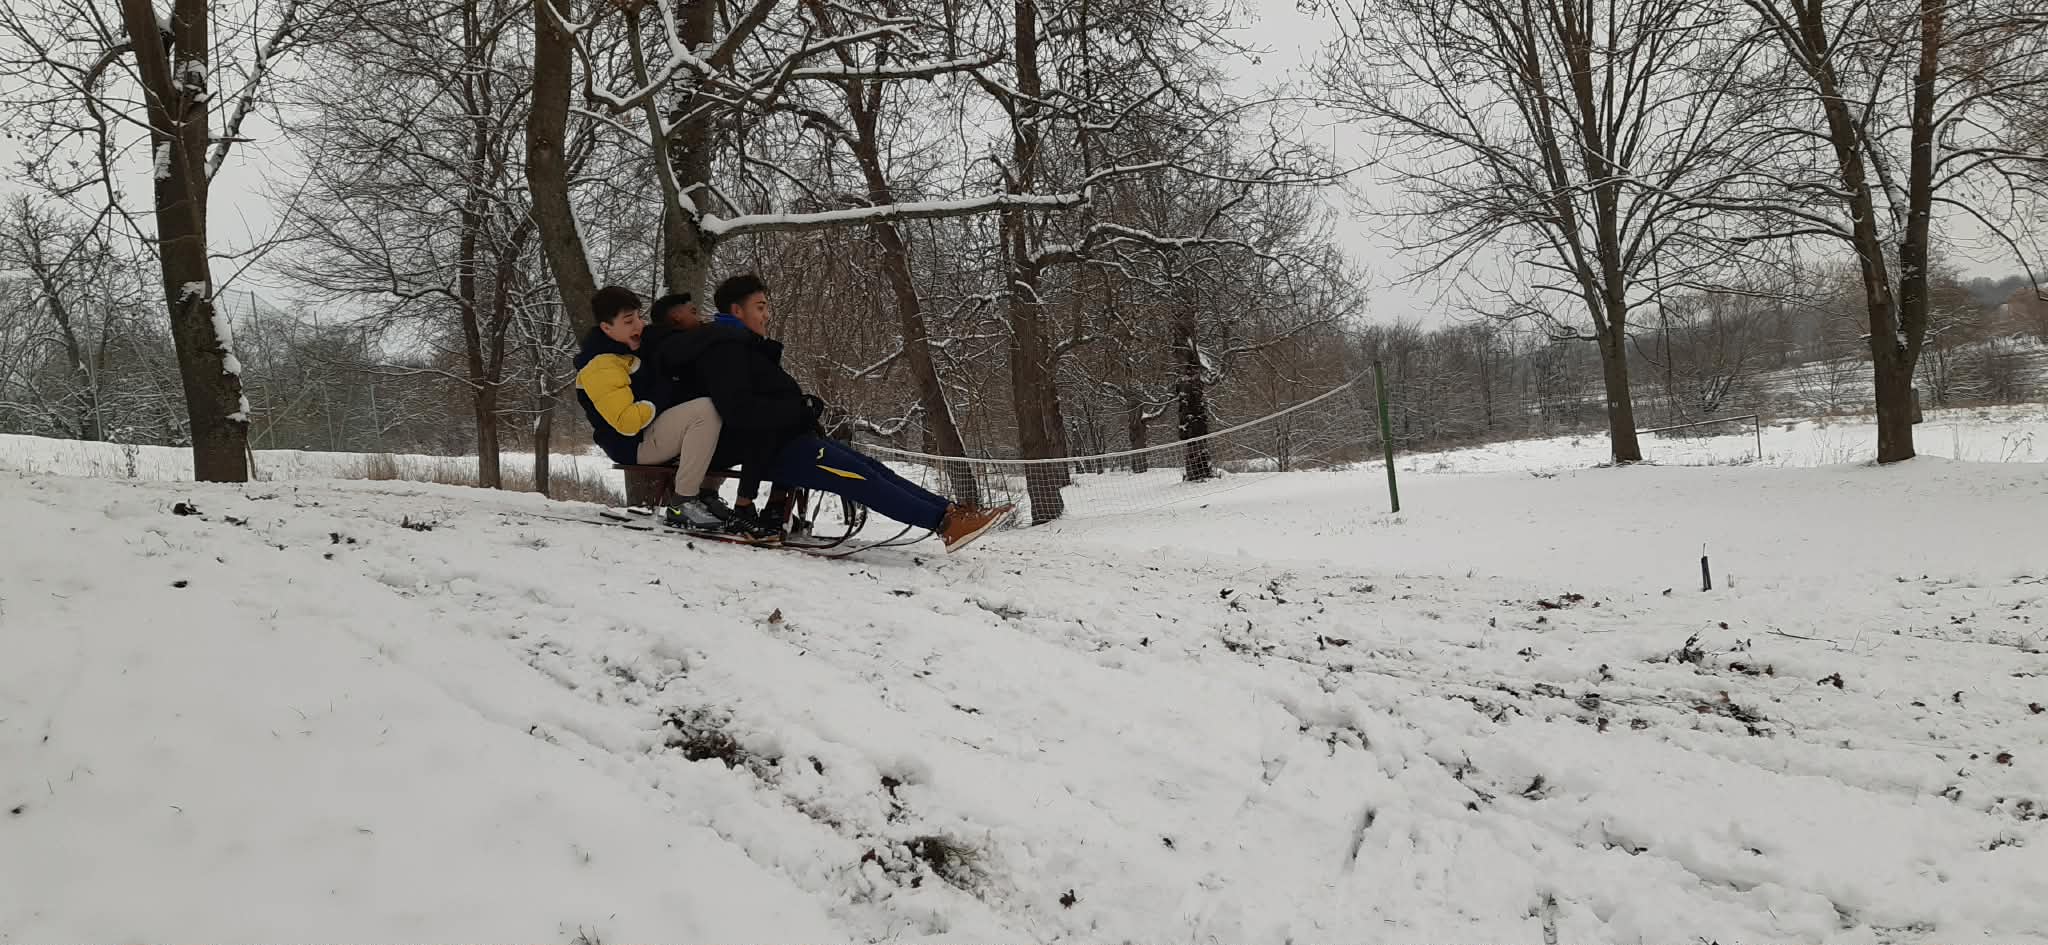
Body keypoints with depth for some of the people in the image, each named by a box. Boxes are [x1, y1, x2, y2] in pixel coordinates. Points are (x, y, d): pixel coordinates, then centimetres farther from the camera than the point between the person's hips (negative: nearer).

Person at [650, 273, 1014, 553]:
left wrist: (802, 406, 6)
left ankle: (951, 511, -10)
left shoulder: (742, 346, 23)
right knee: (860, 478, -20)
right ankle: (946, 522, -26)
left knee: (871, 468, -1)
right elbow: (739, 410, -22)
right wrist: (799, 409, -18)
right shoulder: (724, 348, -11)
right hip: (764, 449, -10)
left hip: (786, 439, 10)